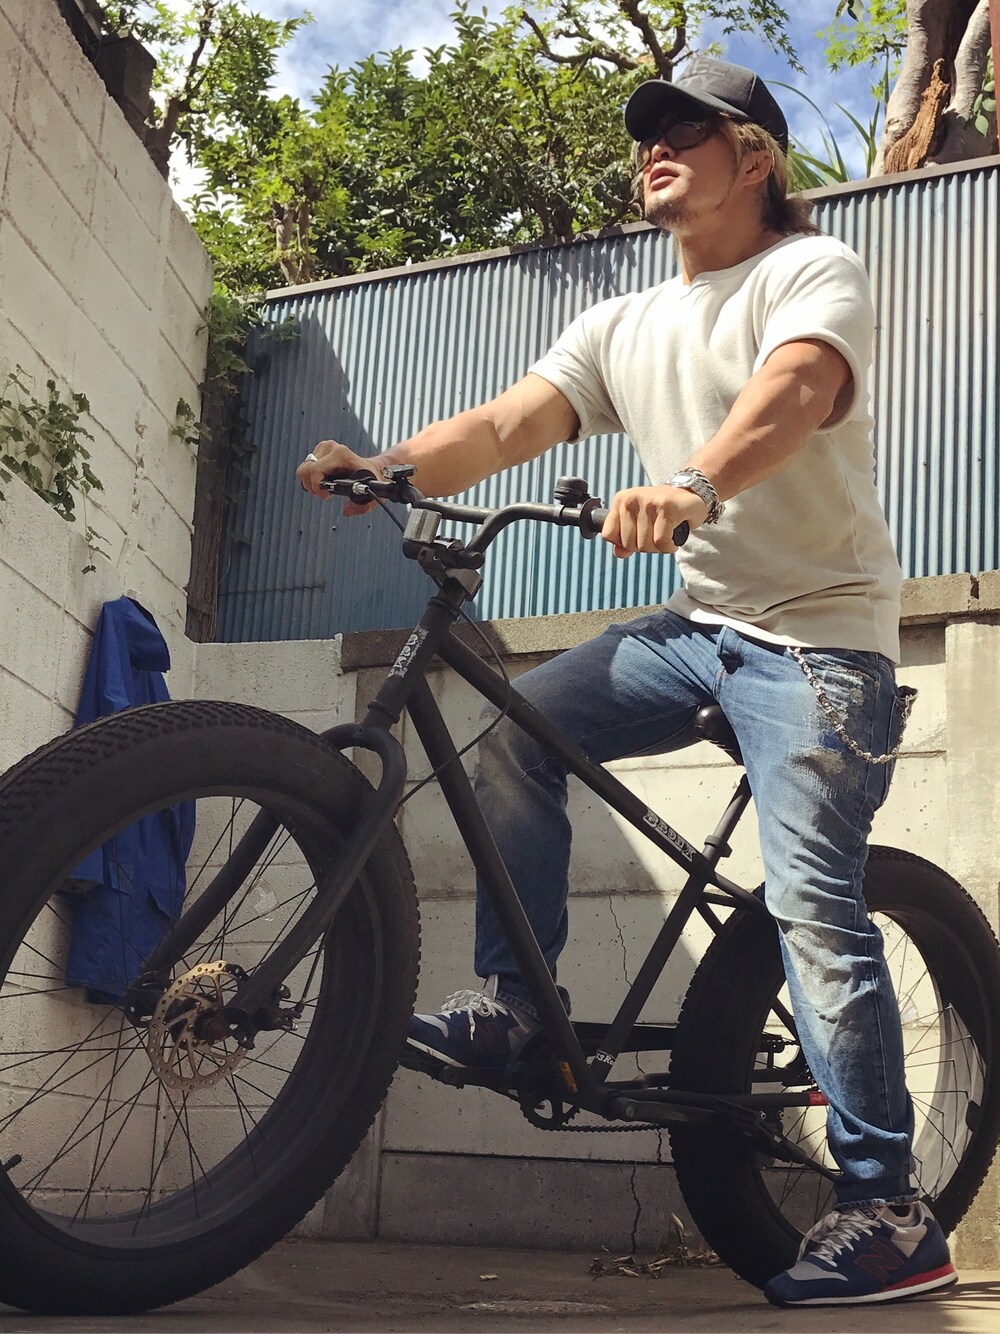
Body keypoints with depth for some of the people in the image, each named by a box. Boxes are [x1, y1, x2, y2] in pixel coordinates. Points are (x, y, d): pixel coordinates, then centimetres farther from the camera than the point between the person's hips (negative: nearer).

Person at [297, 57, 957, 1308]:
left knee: (812, 908, -13)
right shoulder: (623, 326, 13)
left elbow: (793, 388, -28)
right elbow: (508, 421, -2)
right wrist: (389, 470, -22)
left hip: (817, 632, -6)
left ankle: (887, 1214, -5)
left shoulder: (812, 271, -6)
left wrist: (693, 485, -49)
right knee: (519, 727, -7)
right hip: (701, 623, 7)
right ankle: (510, 1003, 3)